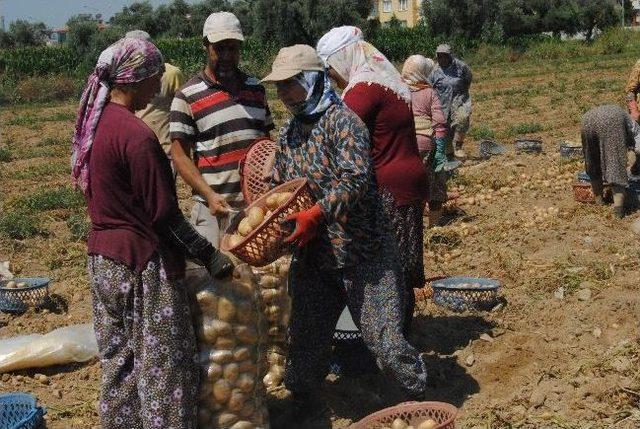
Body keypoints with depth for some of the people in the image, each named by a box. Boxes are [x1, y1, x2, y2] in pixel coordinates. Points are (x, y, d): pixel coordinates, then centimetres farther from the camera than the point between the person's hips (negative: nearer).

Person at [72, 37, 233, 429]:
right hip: (143, 263, -9)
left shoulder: (93, 123, 4)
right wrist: (210, 256, -10)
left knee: (119, 358, 20)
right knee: (163, 366, 4)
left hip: (103, 257, 9)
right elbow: (164, 214, -19)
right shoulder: (136, 135, -22)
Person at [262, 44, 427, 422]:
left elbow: (356, 178, -26)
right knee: (306, 335, 15)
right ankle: (303, 404, 36)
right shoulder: (289, 132, 9)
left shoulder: (342, 121, -14)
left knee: (382, 334, -1)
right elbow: (279, 186, 19)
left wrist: (316, 214, -32)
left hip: (361, 250, -7)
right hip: (312, 253, 7)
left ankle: (421, 395, 22)